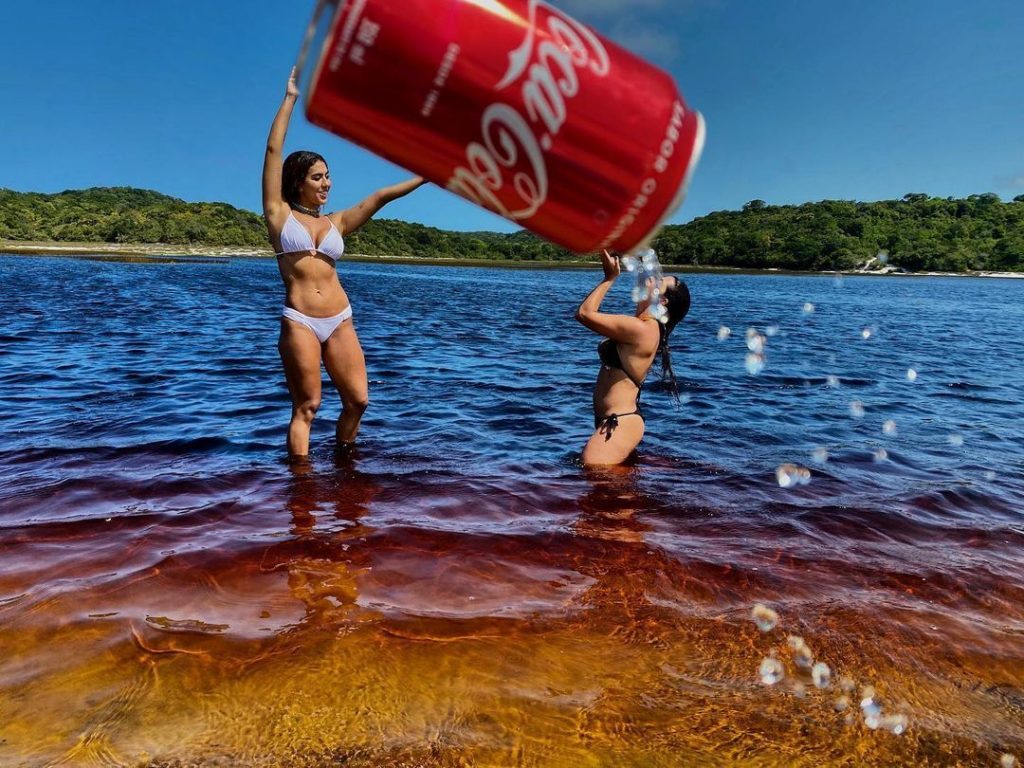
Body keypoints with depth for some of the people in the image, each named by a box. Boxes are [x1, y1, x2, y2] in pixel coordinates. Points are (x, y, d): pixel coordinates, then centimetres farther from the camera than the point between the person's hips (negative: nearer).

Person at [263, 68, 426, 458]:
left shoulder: (337, 222, 13)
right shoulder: (280, 214, 5)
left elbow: (380, 196, 11)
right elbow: (273, 151, 2)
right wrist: (290, 98, 4)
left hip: (340, 322, 4)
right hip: (299, 322, -4)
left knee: (358, 399, 3)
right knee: (306, 406, -2)